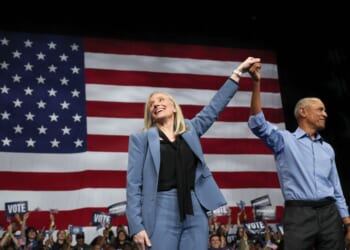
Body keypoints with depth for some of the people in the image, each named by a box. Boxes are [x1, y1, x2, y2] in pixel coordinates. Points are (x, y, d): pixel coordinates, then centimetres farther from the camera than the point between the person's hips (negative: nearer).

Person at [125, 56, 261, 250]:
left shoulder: (190, 129, 17)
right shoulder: (141, 138, 7)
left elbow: (216, 105, 15)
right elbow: (134, 183, 1)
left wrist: (238, 72, 11)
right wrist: (136, 225, -9)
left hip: (195, 211, 3)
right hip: (162, 212, -3)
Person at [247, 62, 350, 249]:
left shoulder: (327, 149, 22)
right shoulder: (284, 140, 6)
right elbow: (257, 123, -11)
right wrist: (256, 83, -19)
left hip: (329, 213, 5)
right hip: (299, 214, -5)